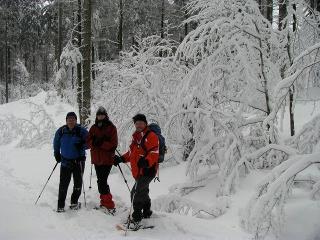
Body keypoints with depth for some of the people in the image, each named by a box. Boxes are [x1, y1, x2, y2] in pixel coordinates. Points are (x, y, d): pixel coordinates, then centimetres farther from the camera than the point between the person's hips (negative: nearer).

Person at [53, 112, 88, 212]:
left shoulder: (81, 131, -7)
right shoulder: (61, 131, 2)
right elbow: (56, 143, 18)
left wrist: (82, 146, -17)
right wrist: (57, 154, 12)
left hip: (78, 160, -1)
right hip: (65, 161, 1)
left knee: (78, 182, 8)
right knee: (63, 183, -1)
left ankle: (74, 202, 25)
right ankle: (60, 205, 5)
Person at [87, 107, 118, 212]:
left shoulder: (111, 127, -2)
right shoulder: (94, 128, 12)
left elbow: (113, 144, -10)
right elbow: (88, 142, 5)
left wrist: (101, 143, -21)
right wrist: (94, 142, -16)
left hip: (107, 159, -6)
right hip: (97, 159, 6)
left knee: (102, 181, -12)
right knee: (101, 181, 12)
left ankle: (108, 204, -7)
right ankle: (105, 201, 24)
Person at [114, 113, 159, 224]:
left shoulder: (151, 136, -11)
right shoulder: (136, 137, 16)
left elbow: (154, 154, -22)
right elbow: (132, 153, 25)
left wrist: (146, 162, -39)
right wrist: (121, 159, 14)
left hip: (147, 171, -9)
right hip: (138, 172, 9)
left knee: (136, 193, -15)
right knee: (143, 192, 22)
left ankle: (136, 218, -9)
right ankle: (147, 213, 39)